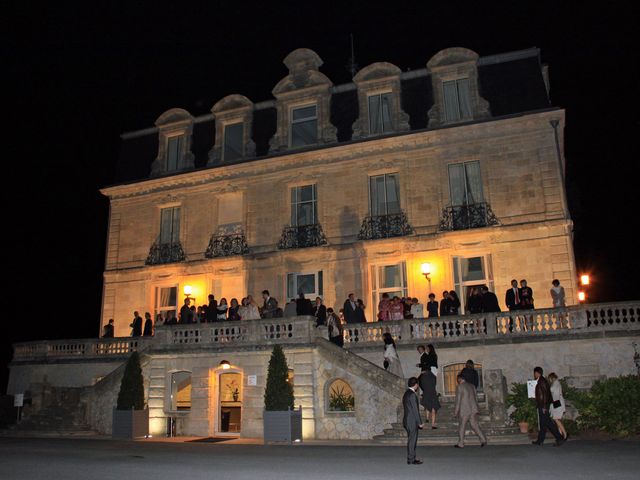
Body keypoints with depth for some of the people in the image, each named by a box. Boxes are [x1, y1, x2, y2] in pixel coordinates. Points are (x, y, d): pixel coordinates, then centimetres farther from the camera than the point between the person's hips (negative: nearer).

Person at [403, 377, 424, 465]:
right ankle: (411, 460, 3)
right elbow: (415, 410, -19)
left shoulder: (406, 393, 13)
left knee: (411, 440, 15)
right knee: (412, 440, -3)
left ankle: (410, 458, 21)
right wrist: (420, 422, -14)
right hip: (412, 421, -10)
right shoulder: (412, 395, -18)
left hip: (407, 420, 10)